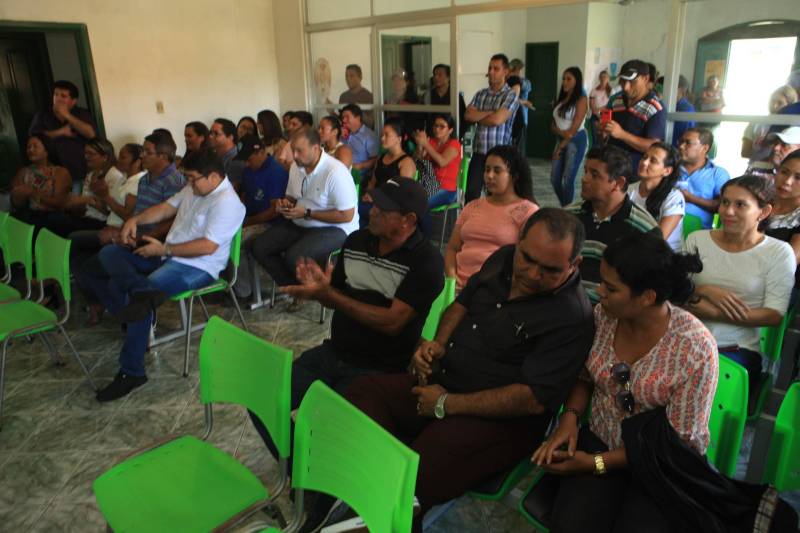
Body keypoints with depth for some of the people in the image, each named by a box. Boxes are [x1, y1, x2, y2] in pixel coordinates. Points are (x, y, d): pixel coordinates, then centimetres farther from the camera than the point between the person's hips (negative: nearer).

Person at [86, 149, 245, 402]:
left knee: (130, 292, -26)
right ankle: (144, 291, -27)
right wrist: (135, 219, 2)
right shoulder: (193, 189, 13)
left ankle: (131, 372, -17)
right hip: (167, 255, 10)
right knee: (109, 253, 2)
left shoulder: (226, 202, -18)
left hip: (197, 267, -10)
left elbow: (208, 246, -24)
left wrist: (164, 250, -18)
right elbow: (166, 208, 20)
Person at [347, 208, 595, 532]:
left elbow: (533, 399, -23)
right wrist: (438, 344, -1)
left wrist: (445, 404, -18)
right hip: (443, 383, 8)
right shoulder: (503, 258, 3)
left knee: (413, 478, -30)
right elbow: (463, 303, 19)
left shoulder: (572, 318, -20)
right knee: (364, 390, -9)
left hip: (501, 419, -8)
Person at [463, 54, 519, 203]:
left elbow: (497, 119, -16)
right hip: (479, 153, 4)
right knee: (471, 193, 1)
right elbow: (468, 115, -1)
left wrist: (478, 116, 0)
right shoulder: (480, 94, 12)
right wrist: (489, 113, -9)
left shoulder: (510, 96, -4)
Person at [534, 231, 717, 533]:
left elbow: (678, 441, -16)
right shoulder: (603, 315, -9)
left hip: (663, 464, -2)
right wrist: (569, 418, -12)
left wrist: (596, 463, -16)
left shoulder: (695, 348, -21)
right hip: (599, 440, 2)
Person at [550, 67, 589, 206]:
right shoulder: (561, 99, 12)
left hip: (576, 141, -7)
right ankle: (564, 207, 23)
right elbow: (553, 124, 9)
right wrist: (560, 132, -13)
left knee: (567, 179, -8)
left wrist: (561, 147, -11)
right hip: (561, 140, 7)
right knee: (554, 178, 6)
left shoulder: (581, 100, -8)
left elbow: (575, 128, -13)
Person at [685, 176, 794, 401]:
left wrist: (712, 312, -15)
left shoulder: (779, 252, 3)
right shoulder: (697, 240, 9)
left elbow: (774, 315, -5)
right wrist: (705, 290, -14)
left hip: (738, 349, -1)